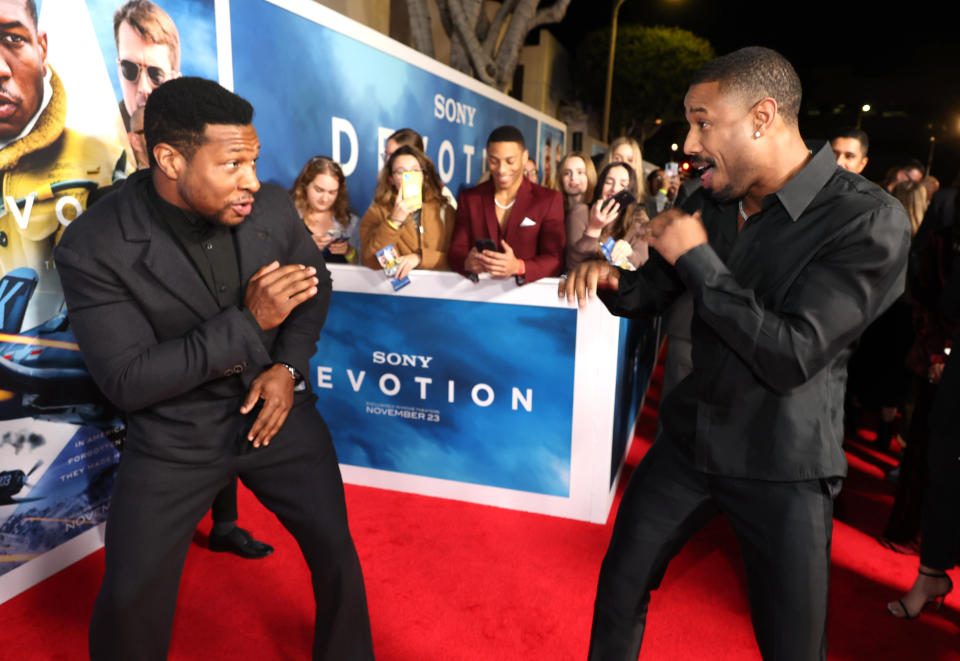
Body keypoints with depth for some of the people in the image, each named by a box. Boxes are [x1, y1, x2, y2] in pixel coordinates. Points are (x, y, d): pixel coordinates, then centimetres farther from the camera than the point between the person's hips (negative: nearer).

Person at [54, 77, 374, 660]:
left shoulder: (273, 207, -11)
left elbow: (317, 284, 6)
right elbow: (127, 381, -21)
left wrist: (289, 366, -9)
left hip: (276, 411, 3)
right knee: (130, 602, 6)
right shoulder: (93, 247, -20)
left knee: (337, 552, 9)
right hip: (173, 436, -2)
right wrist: (249, 322, -29)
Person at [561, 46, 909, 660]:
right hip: (690, 440, 5)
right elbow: (652, 293, 10)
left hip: (783, 469, -4)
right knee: (619, 589, 15)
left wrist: (696, 257, -22)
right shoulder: (714, 202, 0)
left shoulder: (869, 220, -18)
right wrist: (609, 279, -14)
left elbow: (792, 356, -26)